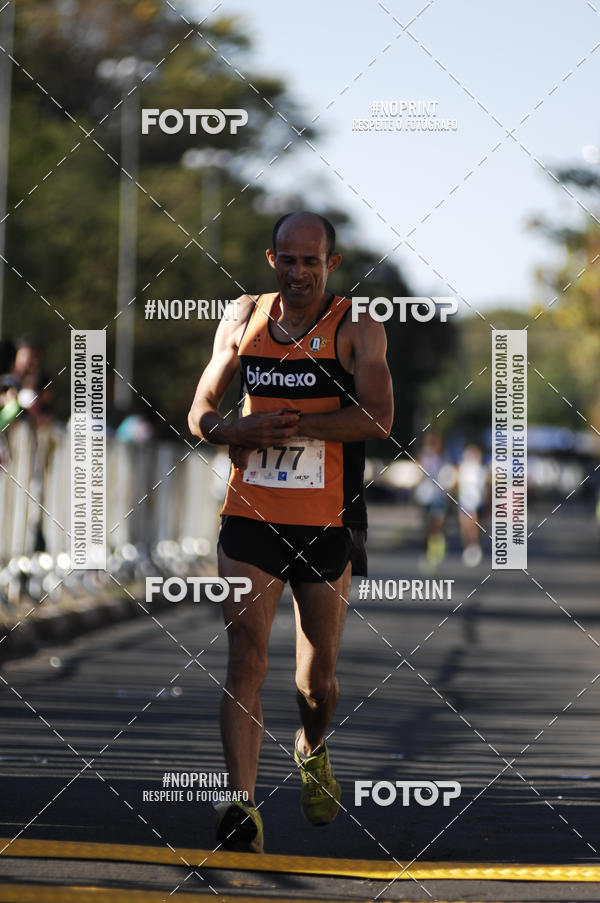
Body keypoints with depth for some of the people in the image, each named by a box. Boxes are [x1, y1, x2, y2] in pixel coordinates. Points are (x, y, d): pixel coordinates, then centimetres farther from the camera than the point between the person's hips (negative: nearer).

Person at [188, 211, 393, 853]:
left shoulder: (356, 328, -3)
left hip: (325, 525, -1)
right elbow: (201, 416, 12)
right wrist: (242, 430, -10)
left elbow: (377, 418, -15)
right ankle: (241, 809, -17)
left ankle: (312, 752, 44)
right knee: (245, 659, -12)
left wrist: (292, 424, -20)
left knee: (317, 675, 12)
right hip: (249, 517, 1)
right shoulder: (243, 320, 8)